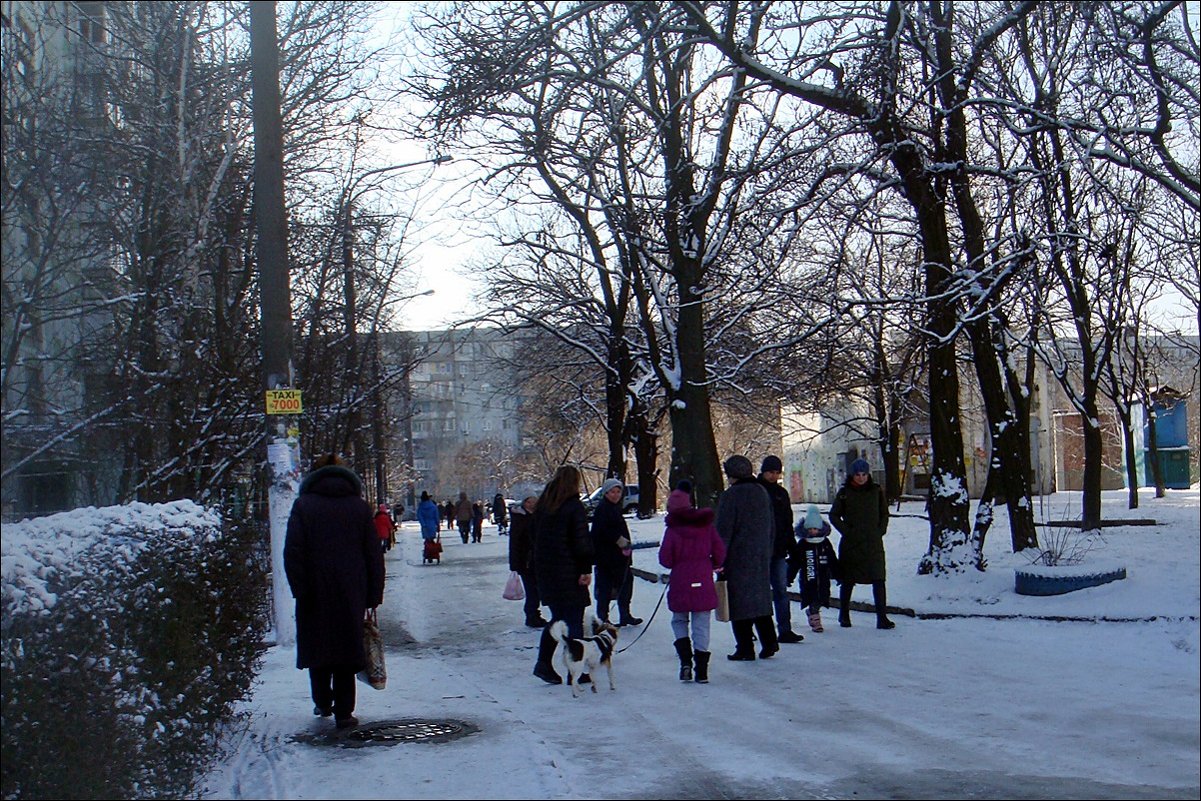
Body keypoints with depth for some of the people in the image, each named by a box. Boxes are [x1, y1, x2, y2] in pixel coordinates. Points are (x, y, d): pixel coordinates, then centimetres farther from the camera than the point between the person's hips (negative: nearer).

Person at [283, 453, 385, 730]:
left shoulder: (303, 505, -1)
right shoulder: (360, 507, 6)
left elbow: (292, 551, -9)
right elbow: (374, 554, 4)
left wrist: (300, 590, -6)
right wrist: (374, 595, 7)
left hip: (316, 593, -1)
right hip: (351, 593, 1)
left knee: (317, 644, 15)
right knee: (347, 646, 5)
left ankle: (323, 703, 24)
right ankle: (344, 712, 4)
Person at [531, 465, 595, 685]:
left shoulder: (542, 506, 10)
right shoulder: (574, 507, -11)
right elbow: (582, 541, -15)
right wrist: (586, 569, -11)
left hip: (544, 570, 7)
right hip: (568, 572, -7)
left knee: (557, 618, 16)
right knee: (574, 621, 1)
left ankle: (543, 662, 8)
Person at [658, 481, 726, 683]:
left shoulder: (673, 529, -9)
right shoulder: (707, 524, 1)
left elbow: (665, 558, -9)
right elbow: (719, 551, 3)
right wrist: (714, 566, 22)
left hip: (680, 583, -2)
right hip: (704, 583, 2)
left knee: (679, 620, 17)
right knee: (701, 625, 6)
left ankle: (685, 661, 0)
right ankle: (701, 670, 5)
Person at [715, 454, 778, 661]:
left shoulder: (730, 496, -13)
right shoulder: (762, 492, 10)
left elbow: (723, 532, -14)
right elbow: (772, 527, 16)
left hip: (738, 558, -7)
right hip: (761, 557, 7)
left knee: (739, 602, 0)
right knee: (760, 598, 15)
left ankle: (745, 649, 2)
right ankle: (769, 642, 12)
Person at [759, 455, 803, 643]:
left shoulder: (781, 493, 14)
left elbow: (788, 523, 20)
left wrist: (792, 546, 15)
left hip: (778, 550, 4)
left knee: (781, 591, 1)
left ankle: (785, 630, 1)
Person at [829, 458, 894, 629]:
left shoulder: (876, 491, 5)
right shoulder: (845, 493, 0)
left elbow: (884, 514, 14)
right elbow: (834, 515, 5)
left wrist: (880, 530, 2)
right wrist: (846, 531, -5)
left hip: (873, 543, 1)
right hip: (851, 544, -1)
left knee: (878, 579, -8)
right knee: (848, 580, 9)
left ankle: (882, 617, -7)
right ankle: (844, 615, 23)